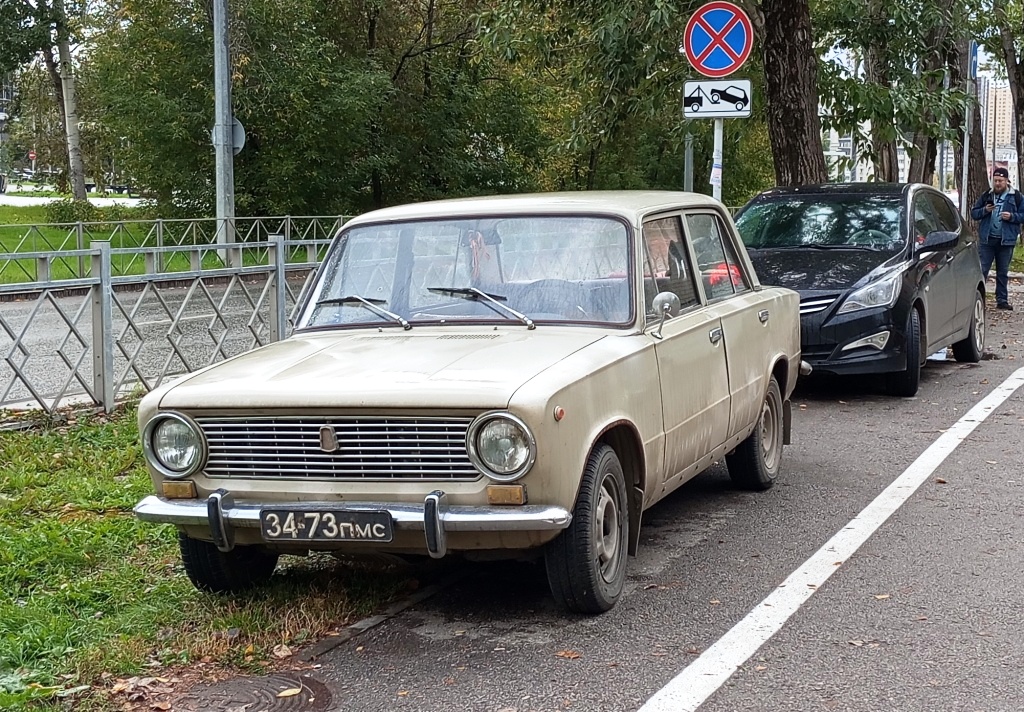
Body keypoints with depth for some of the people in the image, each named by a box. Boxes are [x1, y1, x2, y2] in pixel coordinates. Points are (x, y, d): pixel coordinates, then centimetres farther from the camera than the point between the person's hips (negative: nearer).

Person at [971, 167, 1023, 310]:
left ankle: (1002, 300, 15)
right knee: (982, 270, -4)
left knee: (1003, 272, 9)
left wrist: (1012, 216, -15)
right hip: (986, 239, 0)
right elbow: (974, 213, 10)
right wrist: (984, 210, -10)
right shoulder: (986, 196, 8)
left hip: (1006, 240, 0)